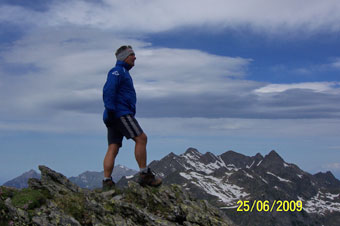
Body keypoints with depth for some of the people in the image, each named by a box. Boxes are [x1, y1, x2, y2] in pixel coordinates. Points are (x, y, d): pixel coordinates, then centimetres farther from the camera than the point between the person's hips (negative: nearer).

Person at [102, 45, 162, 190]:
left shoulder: (123, 73, 28)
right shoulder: (117, 71, -3)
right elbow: (108, 90, -17)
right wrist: (110, 110, -24)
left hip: (115, 117, 10)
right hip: (121, 114, -10)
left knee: (113, 148, 2)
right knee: (141, 138, -12)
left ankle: (107, 182, -2)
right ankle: (145, 175, -9)